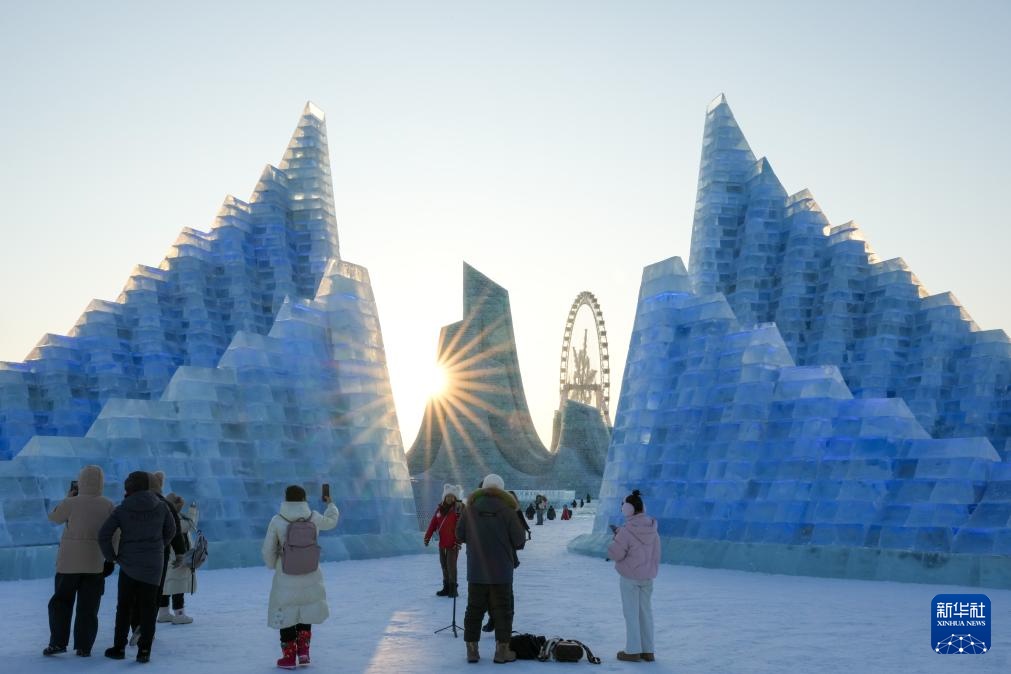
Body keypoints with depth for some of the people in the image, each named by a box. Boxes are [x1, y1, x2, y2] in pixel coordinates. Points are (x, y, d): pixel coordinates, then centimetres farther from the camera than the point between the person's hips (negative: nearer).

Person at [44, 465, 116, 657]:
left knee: (61, 601, 15)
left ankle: (58, 642, 10)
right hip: (96, 563, 2)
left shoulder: (71, 503, -11)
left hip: (70, 561, -1)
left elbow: (54, 517, 7)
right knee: (88, 607, 7)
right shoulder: (108, 506, -4)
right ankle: (83, 647, 7)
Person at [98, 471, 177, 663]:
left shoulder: (122, 510, -8)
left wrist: (111, 556, 1)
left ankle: (119, 647, 16)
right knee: (148, 608, 6)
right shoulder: (161, 507, -1)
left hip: (128, 564, -1)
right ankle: (144, 650, 3)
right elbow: (170, 530, 11)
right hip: (153, 565, 1)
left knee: (124, 606, 13)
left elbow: (104, 534, -12)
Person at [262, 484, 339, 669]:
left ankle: (289, 657, 20)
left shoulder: (277, 521, -14)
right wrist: (330, 504, 34)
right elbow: (331, 521, 15)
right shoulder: (313, 518, -7)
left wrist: (273, 565, 13)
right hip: (310, 576, 3)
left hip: (286, 578, -3)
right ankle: (303, 651, 18)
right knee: (305, 612, 25)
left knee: (286, 615, 14)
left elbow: (268, 550, -8)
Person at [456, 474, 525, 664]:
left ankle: (472, 649, 13)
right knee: (502, 610, 7)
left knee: (474, 609, 11)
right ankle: (502, 650, 9)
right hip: (501, 571, -2)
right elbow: (519, 541, -7)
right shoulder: (506, 510, -7)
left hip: (476, 571, 2)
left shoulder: (471, 508, -2)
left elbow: (459, 536, 2)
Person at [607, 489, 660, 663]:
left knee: (631, 613, 3)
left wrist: (616, 538, -4)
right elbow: (655, 553, 10)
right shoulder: (652, 530, 0)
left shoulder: (627, 531, -23)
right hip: (648, 576, 6)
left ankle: (633, 651, 9)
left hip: (630, 577, -6)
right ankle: (648, 651, 20)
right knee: (646, 612, 14)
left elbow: (615, 553, -19)